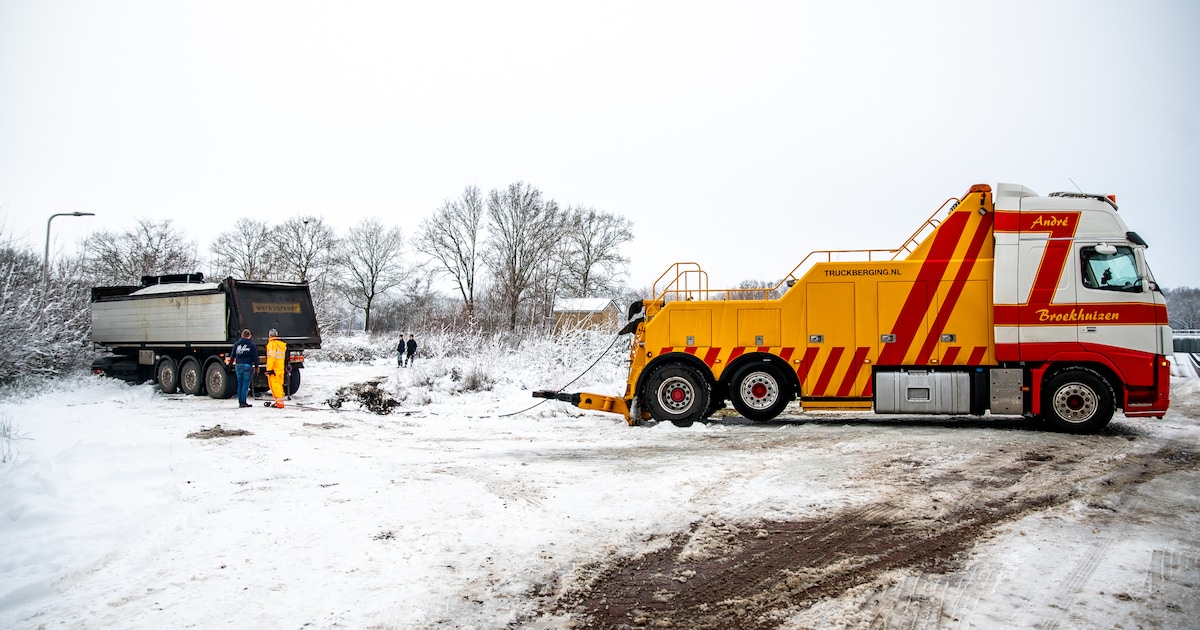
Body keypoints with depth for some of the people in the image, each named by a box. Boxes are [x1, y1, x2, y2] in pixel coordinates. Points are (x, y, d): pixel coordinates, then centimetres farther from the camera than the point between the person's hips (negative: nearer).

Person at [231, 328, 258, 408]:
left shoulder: (236, 344, 8)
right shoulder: (252, 345, -3)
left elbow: (232, 355, 12)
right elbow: (255, 357, -2)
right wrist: (256, 366, 6)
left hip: (238, 366, 4)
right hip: (247, 366, -4)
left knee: (240, 384, 12)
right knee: (245, 384, -2)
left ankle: (240, 402, 13)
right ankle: (243, 402, -5)